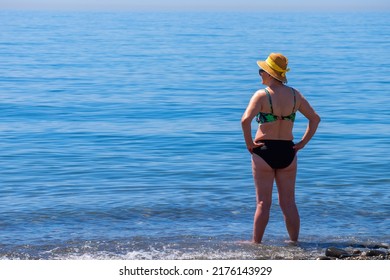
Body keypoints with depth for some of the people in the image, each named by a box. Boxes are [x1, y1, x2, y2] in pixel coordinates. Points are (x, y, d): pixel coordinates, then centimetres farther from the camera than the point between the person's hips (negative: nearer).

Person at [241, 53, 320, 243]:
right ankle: (294, 242, 14)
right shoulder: (295, 95, 4)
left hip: (264, 151, -4)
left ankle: (256, 243, 7)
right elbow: (315, 118, 10)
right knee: (289, 203, 10)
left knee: (263, 203, 2)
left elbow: (245, 120, -25)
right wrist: (302, 144, 10)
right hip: (287, 152, 4)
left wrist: (249, 143, -12)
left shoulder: (262, 95, -11)